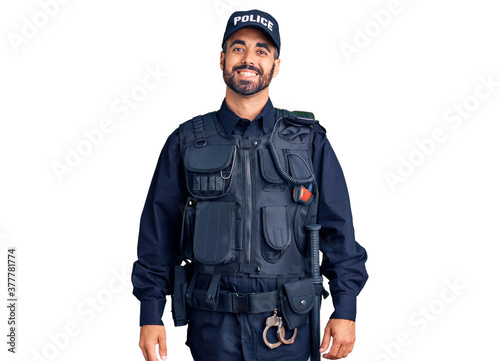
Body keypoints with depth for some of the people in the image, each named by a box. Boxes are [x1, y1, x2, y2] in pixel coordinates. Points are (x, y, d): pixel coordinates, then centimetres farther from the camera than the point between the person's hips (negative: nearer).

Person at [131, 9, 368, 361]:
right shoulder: (187, 142, 2)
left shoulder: (310, 141, 1)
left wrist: (346, 310, -2)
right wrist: (150, 315, 0)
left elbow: (338, 227, 2)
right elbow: (158, 231, 4)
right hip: (212, 325, 0)